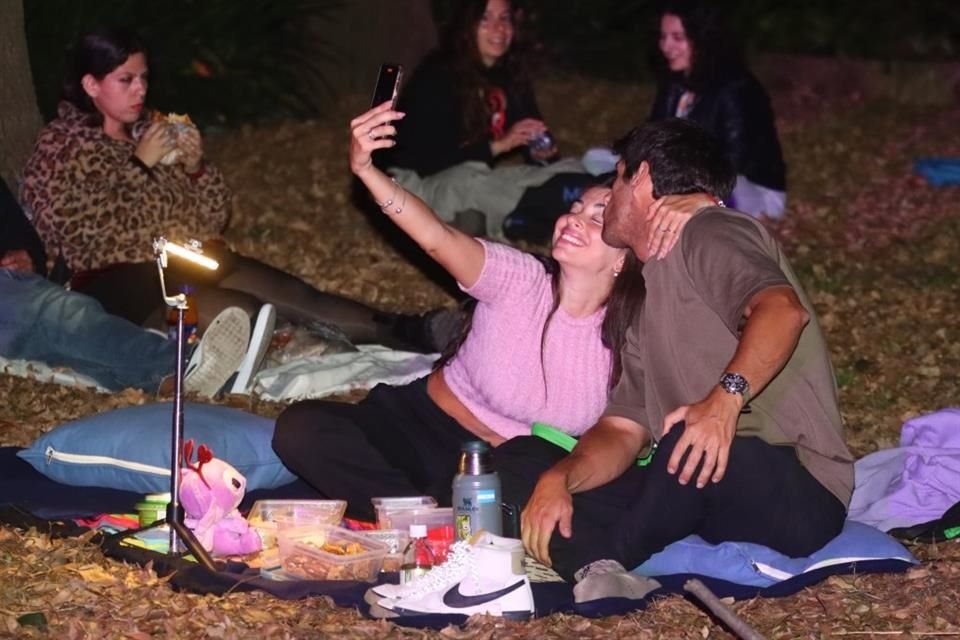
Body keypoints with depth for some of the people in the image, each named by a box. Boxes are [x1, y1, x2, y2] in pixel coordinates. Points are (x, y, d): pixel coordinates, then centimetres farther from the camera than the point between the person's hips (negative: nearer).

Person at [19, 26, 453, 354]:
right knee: (246, 312, -29)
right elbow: (87, 239, -16)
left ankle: (405, 330, -38)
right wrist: (139, 165, -15)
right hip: (121, 282, -6)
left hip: (185, 259, 6)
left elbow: (211, 219, 13)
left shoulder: (149, 129, 14)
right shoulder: (59, 149, -1)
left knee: (294, 293, -21)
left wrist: (195, 168, -7)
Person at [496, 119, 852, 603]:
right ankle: (601, 573, -28)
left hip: (797, 494, -9)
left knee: (691, 451, -41)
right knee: (519, 458, 1)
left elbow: (782, 308, -24)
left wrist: (726, 398, -40)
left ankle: (603, 564, -15)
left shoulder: (709, 234, -4)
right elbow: (621, 432, 10)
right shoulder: (649, 315, 23)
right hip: (710, 498, 9)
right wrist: (558, 479, -10)